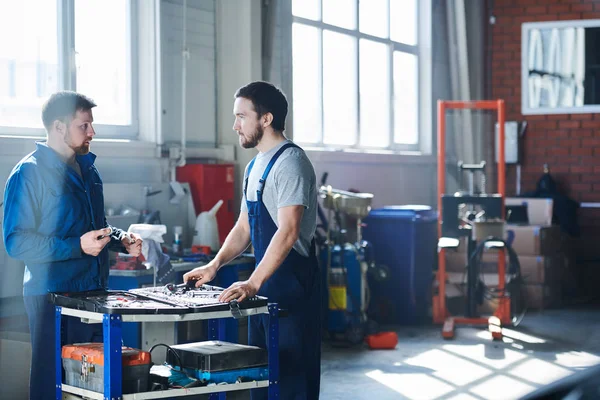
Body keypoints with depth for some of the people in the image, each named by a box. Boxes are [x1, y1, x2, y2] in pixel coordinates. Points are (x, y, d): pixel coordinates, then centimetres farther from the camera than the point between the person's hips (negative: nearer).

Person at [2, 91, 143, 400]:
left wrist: (122, 240, 6)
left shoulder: (88, 168, 13)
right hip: (52, 296, -7)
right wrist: (77, 246, -23)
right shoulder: (29, 173, -11)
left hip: (94, 291, 7)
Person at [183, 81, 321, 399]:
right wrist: (215, 265, 7)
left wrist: (253, 283, -28)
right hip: (264, 284, 10)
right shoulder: (254, 167, 15)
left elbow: (288, 231, -23)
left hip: (291, 283, -10)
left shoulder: (290, 162, -14)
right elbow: (244, 227, 21)